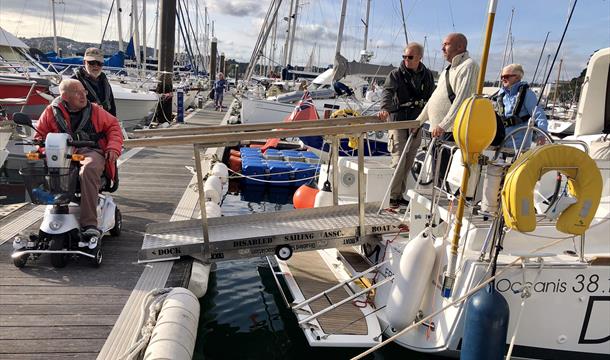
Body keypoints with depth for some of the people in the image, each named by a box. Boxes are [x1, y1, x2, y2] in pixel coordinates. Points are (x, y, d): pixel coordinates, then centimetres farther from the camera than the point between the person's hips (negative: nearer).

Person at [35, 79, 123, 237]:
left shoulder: (95, 111, 14)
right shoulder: (51, 112, 14)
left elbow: (113, 126, 18)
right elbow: (40, 134, 20)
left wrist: (113, 148, 2)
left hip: (90, 151, -1)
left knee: (88, 170, -39)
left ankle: (89, 223, -40)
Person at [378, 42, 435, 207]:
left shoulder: (427, 76, 9)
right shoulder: (396, 74, -5)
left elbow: (431, 98, 16)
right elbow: (387, 91, -22)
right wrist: (385, 108, -42)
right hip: (398, 122, -5)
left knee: (408, 163, 9)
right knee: (398, 161, -10)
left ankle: (399, 195, 19)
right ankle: (392, 197, -1)